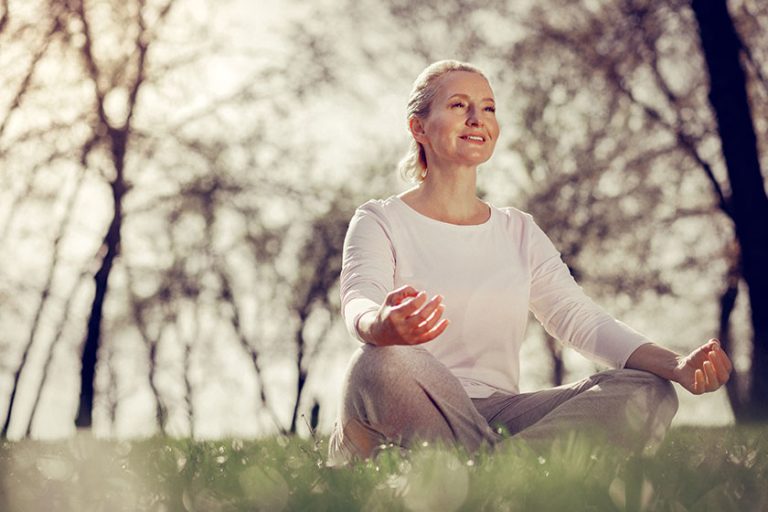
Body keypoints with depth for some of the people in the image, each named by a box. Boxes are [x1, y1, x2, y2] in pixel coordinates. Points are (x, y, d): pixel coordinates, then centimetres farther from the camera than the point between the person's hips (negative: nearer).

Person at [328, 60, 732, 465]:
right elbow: (358, 305, -15)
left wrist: (678, 366, -13)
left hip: (496, 420, 5)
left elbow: (579, 318, 6)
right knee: (386, 362, -39)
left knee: (648, 393, -17)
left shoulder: (519, 232, 19)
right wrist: (383, 326, -43)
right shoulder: (380, 221, 5)